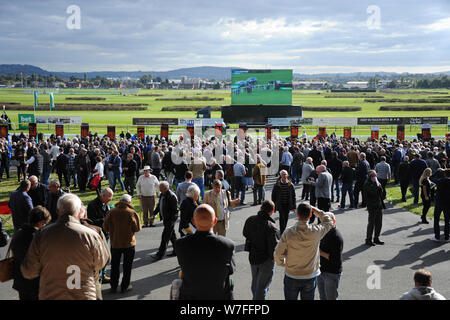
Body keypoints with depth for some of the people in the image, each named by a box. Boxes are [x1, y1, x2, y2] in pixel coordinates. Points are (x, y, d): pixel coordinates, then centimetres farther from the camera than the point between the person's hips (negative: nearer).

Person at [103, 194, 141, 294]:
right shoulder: (132, 213, -15)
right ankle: (125, 286, 16)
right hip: (129, 243, -2)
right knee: (127, 266, 11)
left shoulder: (111, 212, -7)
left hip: (115, 243, 2)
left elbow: (106, 227, -3)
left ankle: (113, 286, 23)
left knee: (115, 265, 16)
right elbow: (137, 228, -12)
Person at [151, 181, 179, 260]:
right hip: (165, 219, 9)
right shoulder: (161, 195, 9)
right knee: (172, 236, 17)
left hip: (170, 220, -9)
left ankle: (160, 254, -3)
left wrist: (171, 220, -22)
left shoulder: (172, 196, -20)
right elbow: (159, 205, 21)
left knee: (165, 237, -6)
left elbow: (175, 210, -20)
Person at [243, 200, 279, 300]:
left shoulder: (250, 220, -10)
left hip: (252, 257, 6)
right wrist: (273, 257, -6)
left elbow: (245, 234, 9)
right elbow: (274, 247, -24)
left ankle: (255, 297, 46)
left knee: (255, 282, 27)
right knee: (262, 285, 9)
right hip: (266, 259, -6)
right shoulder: (271, 227, -28)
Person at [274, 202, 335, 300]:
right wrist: (315, 210, 4)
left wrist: (282, 263, 9)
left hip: (291, 277, 0)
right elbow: (329, 218, 1)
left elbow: (278, 253, -11)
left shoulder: (288, 232, -19)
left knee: (290, 298, 18)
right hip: (310, 277, 0)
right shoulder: (316, 232, -18)